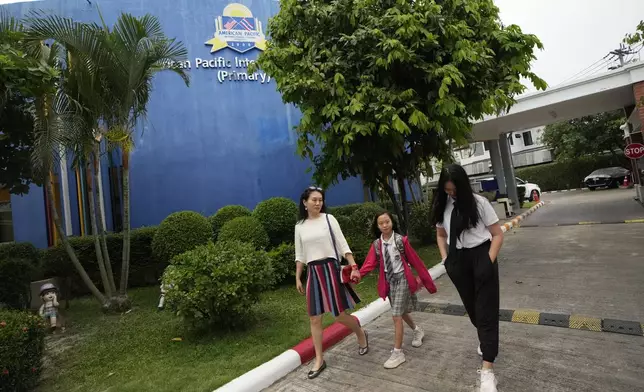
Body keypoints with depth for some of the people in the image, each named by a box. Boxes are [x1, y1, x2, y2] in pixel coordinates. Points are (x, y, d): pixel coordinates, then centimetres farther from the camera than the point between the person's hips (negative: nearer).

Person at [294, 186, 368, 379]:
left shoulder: (328, 219, -2)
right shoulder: (300, 226, 7)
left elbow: (343, 244, -3)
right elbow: (300, 255, 12)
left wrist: (353, 266, -11)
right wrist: (297, 278, 10)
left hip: (331, 269, -3)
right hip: (313, 272, 3)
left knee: (340, 315, 2)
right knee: (315, 318, 6)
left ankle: (361, 333, 33)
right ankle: (319, 359, 21)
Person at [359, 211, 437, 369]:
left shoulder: (401, 240, -13)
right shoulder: (376, 245, -3)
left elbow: (415, 260, -8)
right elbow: (370, 263, -11)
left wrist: (427, 280, -3)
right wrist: (357, 274, -29)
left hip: (402, 279, -5)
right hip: (388, 281, 5)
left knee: (396, 315, -7)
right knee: (401, 312, 21)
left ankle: (398, 353, 6)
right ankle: (417, 330, 50)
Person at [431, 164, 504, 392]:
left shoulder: (479, 203, -12)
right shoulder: (442, 206, 0)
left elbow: (497, 234, -6)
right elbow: (441, 235, 14)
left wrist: (489, 261, -13)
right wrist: (446, 259, 4)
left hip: (480, 255, -4)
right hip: (458, 260, 4)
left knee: (486, 310, -2)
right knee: (471, 307, 18)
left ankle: (487, 370, 3)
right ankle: (486, 341, 47)